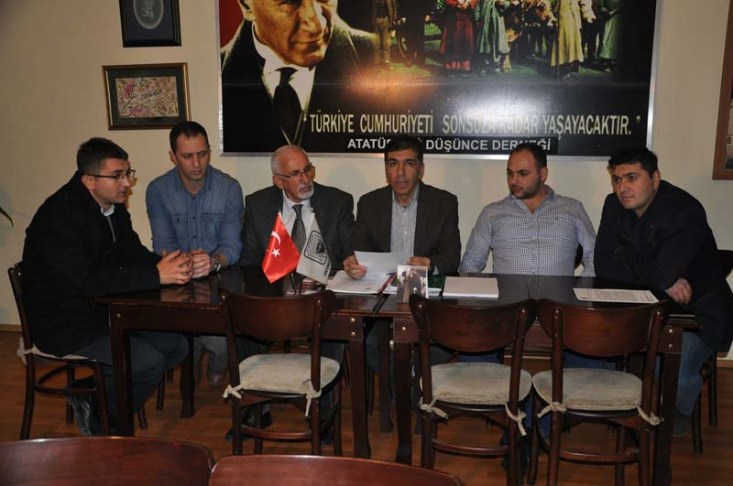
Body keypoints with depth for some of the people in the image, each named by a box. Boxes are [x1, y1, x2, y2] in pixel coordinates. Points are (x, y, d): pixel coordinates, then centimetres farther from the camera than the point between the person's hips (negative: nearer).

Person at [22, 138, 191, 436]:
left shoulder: (113, 206, 4)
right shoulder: (58, 217, -24)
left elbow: (134, 254, 5)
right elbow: (88, 280, -34)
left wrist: (169, 265, -18)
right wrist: (157, 276, -36)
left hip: (105, 310, 9)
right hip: (65, 325, -9)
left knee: (176, 346, -1)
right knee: (148, 362, -20)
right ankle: (99, 419, 7)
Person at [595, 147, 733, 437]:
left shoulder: (686, 212, -22)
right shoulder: (615, 206, -4)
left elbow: (663, 272, -33)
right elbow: (604, 267, -11)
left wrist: (625, 256, -14)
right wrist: (664, 280, -20)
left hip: (698, 311, -5)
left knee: (676, 368, -29)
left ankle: (679, 413, 10)